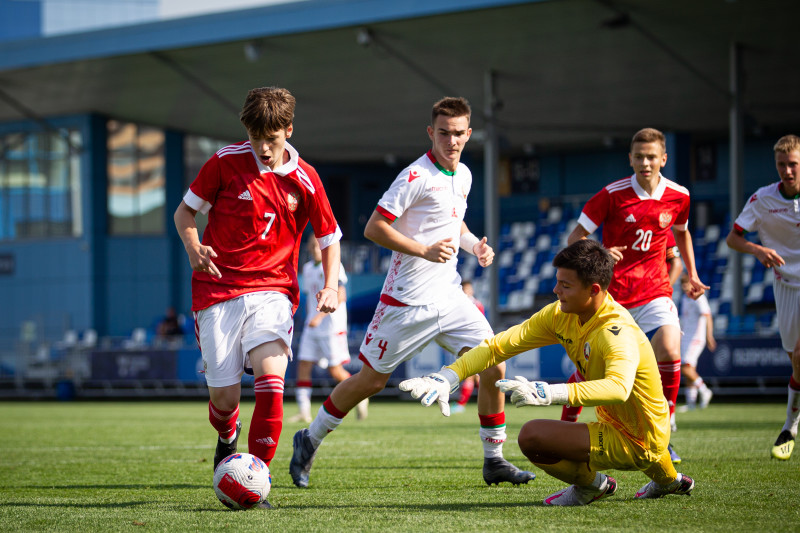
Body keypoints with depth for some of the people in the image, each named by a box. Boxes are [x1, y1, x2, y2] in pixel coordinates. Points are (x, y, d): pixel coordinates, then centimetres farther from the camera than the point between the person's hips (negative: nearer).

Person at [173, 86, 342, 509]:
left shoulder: (304, 180, 0)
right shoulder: (226, 162, -3)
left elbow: (329, 238, 14)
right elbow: (185, 210, 7)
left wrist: (330, 287, -2)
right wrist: (193, 248, -13)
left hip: (272, 290, 0)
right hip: (218, 290, 0)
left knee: (271, 377, -23)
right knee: (225, 396, -1)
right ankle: (227, 437, 38)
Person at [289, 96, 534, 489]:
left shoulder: (463, 175, 9)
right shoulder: (416, 176, -15)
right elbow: (374, 228, -17)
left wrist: (475, 245, 8)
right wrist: (425, 250, -24)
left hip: (449, 295, 7)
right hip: (408, 299, -7)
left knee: (494, 367, -5)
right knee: (372, 380, 1)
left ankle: (494, 460, 6)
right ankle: (309, 441, 20)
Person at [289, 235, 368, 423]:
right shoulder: (308, 268, 14)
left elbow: (340, 296, -18)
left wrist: (320, 316, -25)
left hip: (332, 327, -7)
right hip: (312, 328, 7)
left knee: (335, 371, -5)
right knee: (303, 365, -4)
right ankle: (304, 411, -4)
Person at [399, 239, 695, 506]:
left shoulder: (617, 332, -30)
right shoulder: (560, 316, -5)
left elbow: (618, 388, -49)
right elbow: (499, 346, -5)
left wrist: (549, 393, -59)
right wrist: (446, 378, -18)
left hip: (635, 443, -9)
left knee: (532, 436, -21)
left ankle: (591, 484, 5)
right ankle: (668, 479, 49)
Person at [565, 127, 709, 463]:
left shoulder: (678, 196, 0)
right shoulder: (612, 194, -10)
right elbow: (575, 238, -7)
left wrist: (692, 274, 18)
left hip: (654, 291, 2)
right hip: (611, 292, -2)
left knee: (670, 353, -20)